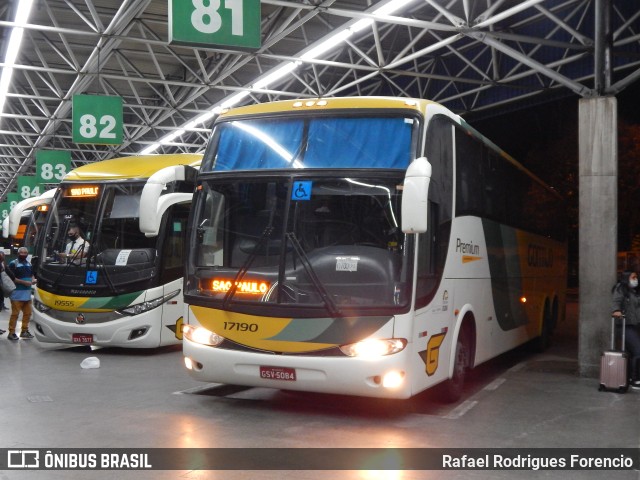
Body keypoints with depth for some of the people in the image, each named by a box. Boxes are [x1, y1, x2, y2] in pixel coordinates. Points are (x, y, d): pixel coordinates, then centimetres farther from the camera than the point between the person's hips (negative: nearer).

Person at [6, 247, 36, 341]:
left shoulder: (29, 264, 14)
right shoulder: (13, 264, -9)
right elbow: (11, 278, -14)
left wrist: (33, 280, 1)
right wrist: (24, 282, -19)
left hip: (27, 293, 7)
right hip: (17, 294, -7)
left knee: (27, 313, 10)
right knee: (15, 314, -6)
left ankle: (24, 331, 21)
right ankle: (11, 333, 1)